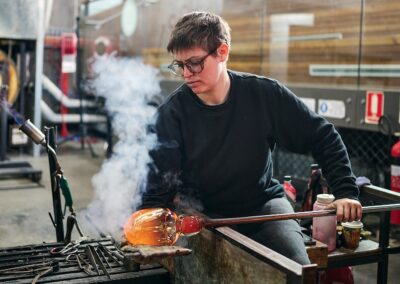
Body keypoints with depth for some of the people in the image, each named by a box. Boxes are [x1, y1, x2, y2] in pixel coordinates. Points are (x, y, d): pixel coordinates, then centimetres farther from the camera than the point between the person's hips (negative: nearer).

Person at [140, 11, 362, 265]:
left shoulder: (265, 95, -12)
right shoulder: (172, 113, -13)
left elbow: (323, 137, -3)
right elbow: (159, 187, -13)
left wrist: (345, 192, -10)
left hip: (264, 203, 1)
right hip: (202, 212, -1)